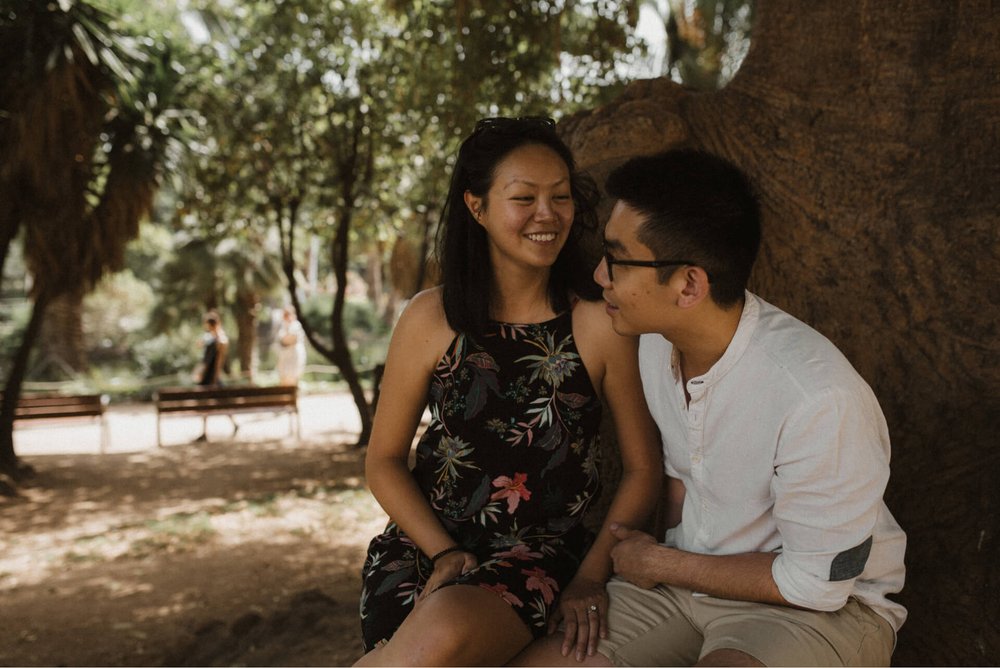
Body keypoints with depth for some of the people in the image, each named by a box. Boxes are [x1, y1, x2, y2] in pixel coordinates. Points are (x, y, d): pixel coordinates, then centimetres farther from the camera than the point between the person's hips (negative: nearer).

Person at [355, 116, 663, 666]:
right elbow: (384, 461, 5)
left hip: (543, 547, -1)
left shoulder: (600, 326, -4)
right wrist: (444, 553, -7)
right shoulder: (431, 319, -1)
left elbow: (642, 469, 2)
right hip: (427, 542, 1)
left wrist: (591, 576, -7)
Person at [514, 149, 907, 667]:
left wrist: (663, 565, -10)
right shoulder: (655, 342, -5)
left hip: (822, 606, -6)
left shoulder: (818, 397, -29)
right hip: (686, 583, 6)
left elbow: (819, 581, -19)